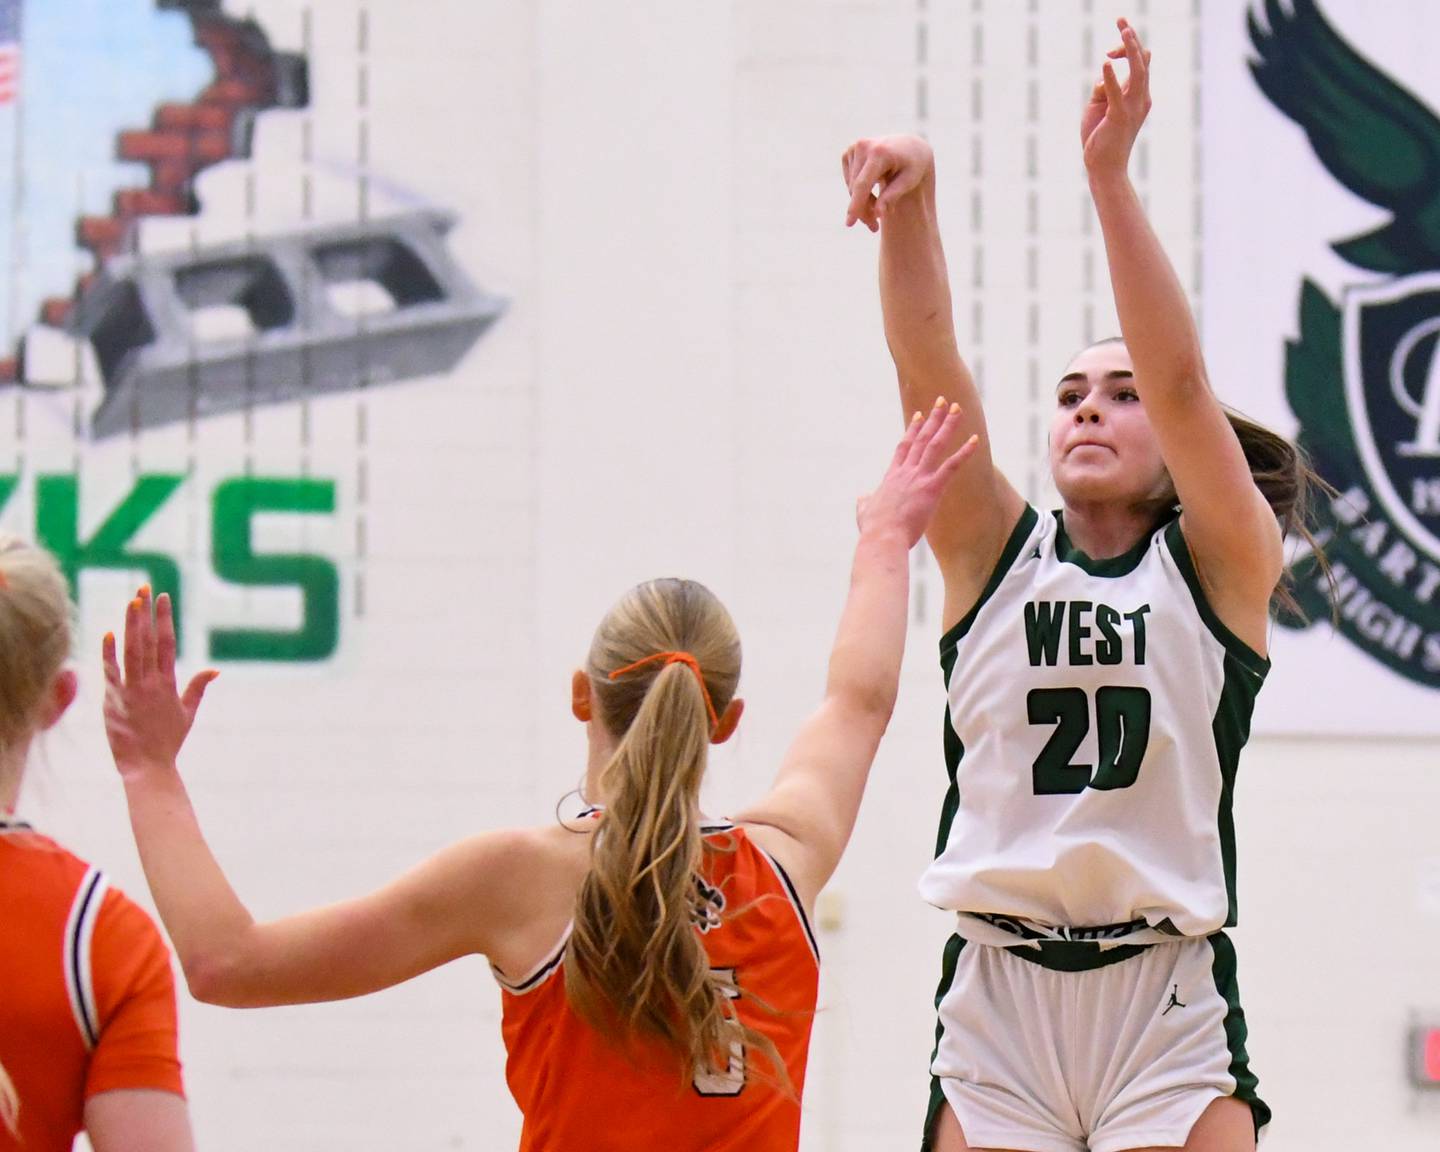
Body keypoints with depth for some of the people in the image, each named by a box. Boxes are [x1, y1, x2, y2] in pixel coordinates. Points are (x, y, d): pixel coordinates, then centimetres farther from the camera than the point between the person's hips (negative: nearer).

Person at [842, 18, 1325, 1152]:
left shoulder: (1224, 566, 6)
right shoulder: (995, 553, 11)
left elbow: (1181, 380, -10)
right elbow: (928, 366, -2)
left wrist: (1111, 177, -20)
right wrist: (910, 197, -18)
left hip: (1167, 1006, -2)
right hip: (999, 1001, 2)